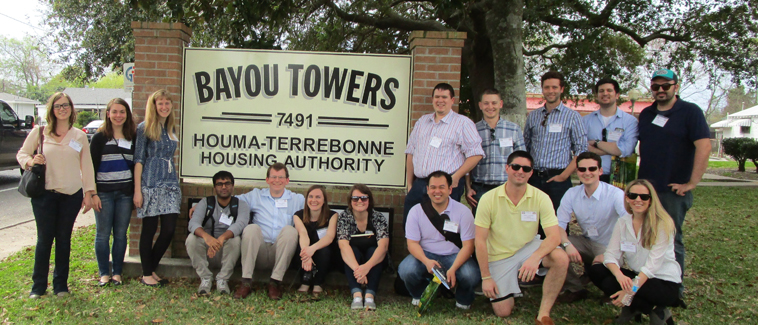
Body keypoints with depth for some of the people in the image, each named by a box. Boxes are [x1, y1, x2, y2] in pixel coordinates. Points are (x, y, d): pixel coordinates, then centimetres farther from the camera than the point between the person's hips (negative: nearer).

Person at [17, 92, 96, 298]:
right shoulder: (39, 132, 2)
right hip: (44, 194, -1)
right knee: (44, 239, 2)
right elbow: (21, 154, 10)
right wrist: (31, 161, -13)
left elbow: (86, 166, 8)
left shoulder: (80, 136, 7)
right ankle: (38, 285, 16)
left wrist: (89, 192, 4)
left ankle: (61, 284, 18)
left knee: (64, 240, 7)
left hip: (72, 195, 1)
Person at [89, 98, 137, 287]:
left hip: (125, 193, 2)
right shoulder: (99, 137, 1)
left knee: (121, 234, 6)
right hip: (104, 192, -2)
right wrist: (93, 193, -8)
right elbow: (91, 166, -1)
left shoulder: (133, 138, 8)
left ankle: (117, 273, 15)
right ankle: (104, 274, 13)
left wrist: (135, 193, 7)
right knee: (103, 234, 3)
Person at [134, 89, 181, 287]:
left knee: (169, 229, 2)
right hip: (151, 185, -5)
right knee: (149, 230, 1)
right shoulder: (145, 128, -2)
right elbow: (138, 159, -5)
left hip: (170, 184, 5)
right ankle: (146, 274, 15)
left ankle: (152, 269, 19)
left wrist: (174, 180, 13)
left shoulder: (172, 128, 14)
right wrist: (137, 190, -9)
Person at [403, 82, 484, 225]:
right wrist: (409, 184, 13)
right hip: (419, 185, 5)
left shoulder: (463, 123, 3)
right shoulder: (422, 121, 19)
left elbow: (475, 154, -5)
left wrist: (455, 177, -13)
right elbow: (410, 153, 19)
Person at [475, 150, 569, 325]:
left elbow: (554, 235, -20)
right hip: (499, 256, -1)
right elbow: (480, 240, -11)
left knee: (561, 258, -30)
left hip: (529, 248, 1)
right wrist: (486, 277, -12)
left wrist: (535, 257, -40)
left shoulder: (541, 198, -13)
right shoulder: (489, 199, -15)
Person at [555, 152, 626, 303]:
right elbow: (559, 225, -5)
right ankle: (575, 289, 2)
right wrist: (567, 244, -28)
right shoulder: (572, 194, -5)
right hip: (586, 242, 4)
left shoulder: (615, 194, -19)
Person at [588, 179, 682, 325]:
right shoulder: (623, 223, 1)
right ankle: (634, 307, 1)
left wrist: (631, 290, -29)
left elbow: (652, 264, -20)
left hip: (665, 282, -5)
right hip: (637, 275, 6)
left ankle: (657, 311, -5)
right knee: (596, 271, -15)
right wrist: (619, 275, -30)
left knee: (609, 284, -25)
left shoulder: (662, 224, -13)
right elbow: (611, 254, -7)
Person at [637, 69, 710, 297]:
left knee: (670, 241, 1)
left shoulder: (690, 112, -6)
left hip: (673, 190, -6)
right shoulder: (646, 114, 13)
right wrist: (640, 179, 14)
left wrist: (692, 182, -18)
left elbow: (704, 146, -15)